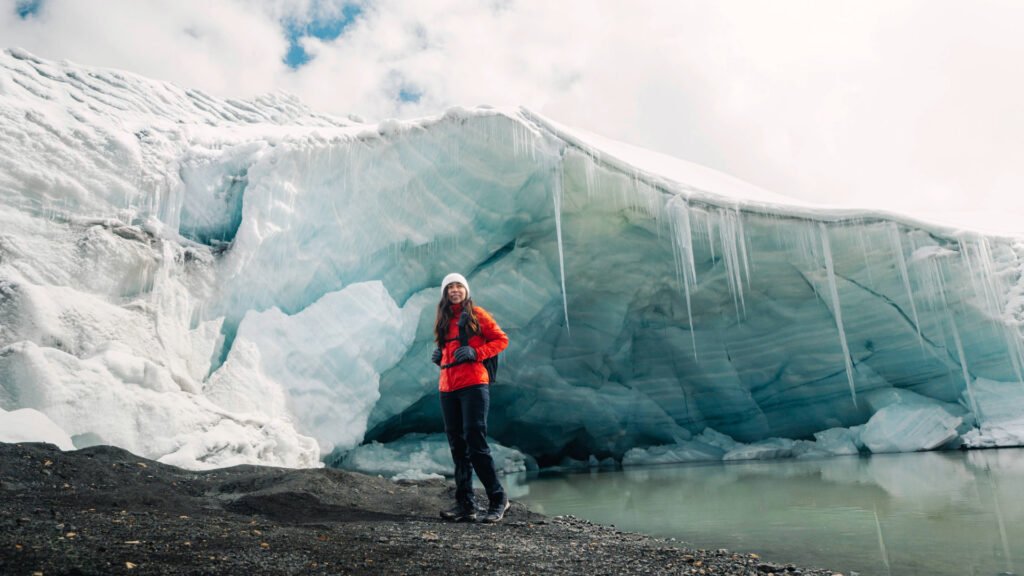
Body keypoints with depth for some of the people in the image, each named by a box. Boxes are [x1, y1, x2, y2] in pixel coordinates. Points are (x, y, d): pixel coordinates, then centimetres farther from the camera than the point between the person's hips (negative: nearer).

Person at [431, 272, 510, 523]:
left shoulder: (477, 314, 3)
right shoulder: (442, 320, 19)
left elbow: (501, 340, 1)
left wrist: (475, 353, -12)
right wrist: (439, 357, 7)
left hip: (473, 384, -6)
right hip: (448, 387, 6)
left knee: (475, 442, -11)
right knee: (458, 447, 7)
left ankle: (498, 499, 3)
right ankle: (465, 505, 13)